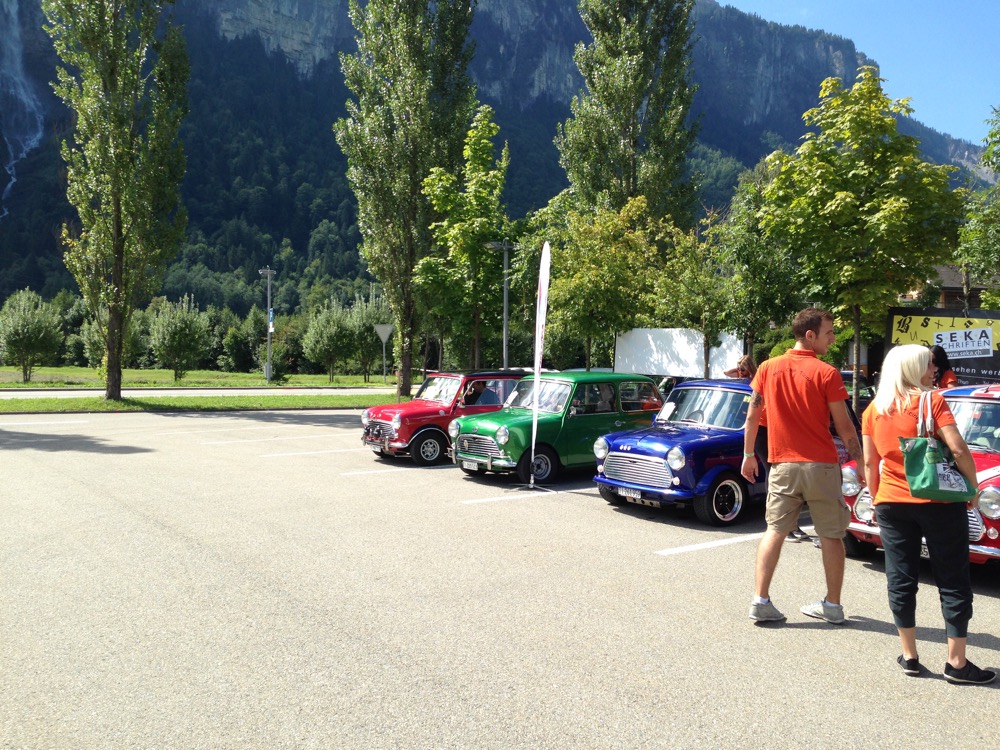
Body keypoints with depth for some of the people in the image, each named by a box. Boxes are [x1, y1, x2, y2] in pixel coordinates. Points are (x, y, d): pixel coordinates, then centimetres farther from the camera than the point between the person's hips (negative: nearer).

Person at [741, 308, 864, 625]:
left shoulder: (768, 368, 2)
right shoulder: (826, 373, -8)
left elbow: (752, 416, 4)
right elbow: (844, 425, -6)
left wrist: (748, 454, 14)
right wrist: (861, 463, 4)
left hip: (782, 465, 3)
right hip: (821, 465, -3)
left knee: (775, 530, 8)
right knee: (831, 536, 11)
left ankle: (760, 601, 2)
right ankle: (832, 605, 20)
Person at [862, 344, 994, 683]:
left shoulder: (873, 409, 5)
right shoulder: (932, 401, -7)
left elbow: (870, 462, 7)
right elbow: (958, 449, -15)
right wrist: (974, 489, -3)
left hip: (891, 503, 4)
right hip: (938, 502, -3)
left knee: (901, 580, 9)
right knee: (953, 582, 7)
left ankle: (909, 657, 14)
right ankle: (957, 663, 10)